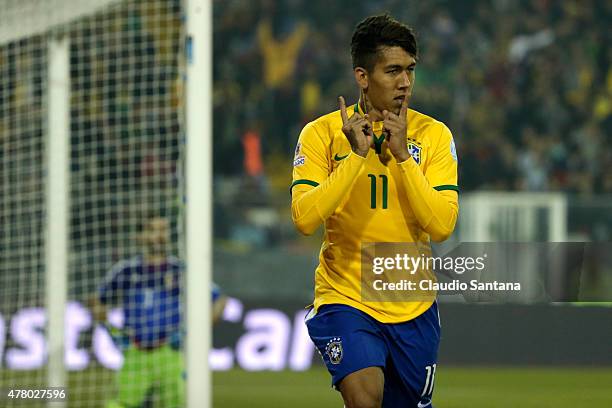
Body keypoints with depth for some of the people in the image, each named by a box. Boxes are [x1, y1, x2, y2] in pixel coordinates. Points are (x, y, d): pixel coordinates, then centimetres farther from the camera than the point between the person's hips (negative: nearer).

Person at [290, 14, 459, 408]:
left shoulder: (433, 135, -1)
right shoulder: (322, 133, -4)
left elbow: (442, 226, -12)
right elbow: (305, 218, -17)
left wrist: (402, 155, -19)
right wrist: (357, 154, -20)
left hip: (413, 306, 3)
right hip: (346, 297, -3)